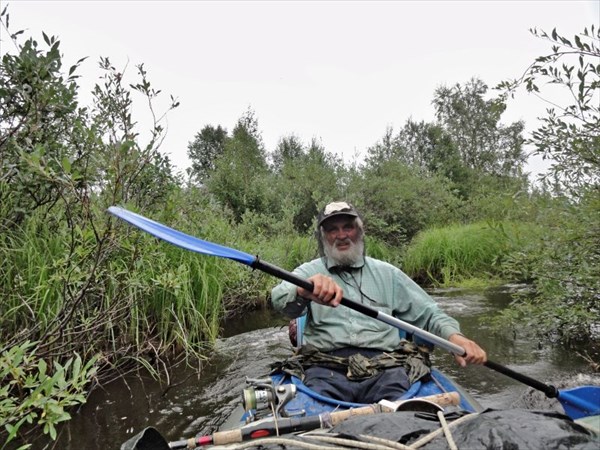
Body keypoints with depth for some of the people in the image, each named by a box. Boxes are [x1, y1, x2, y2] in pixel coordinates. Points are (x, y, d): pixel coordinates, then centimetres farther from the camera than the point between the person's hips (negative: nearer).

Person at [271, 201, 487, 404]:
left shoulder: (387, 273, 18)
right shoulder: (309, 272, 10)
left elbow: (428, 313, 18)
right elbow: (279, 299, -12)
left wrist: (454, 335, -4)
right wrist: (303, 290, -36)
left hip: (384, 369, 2)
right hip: (326, 369, -1)